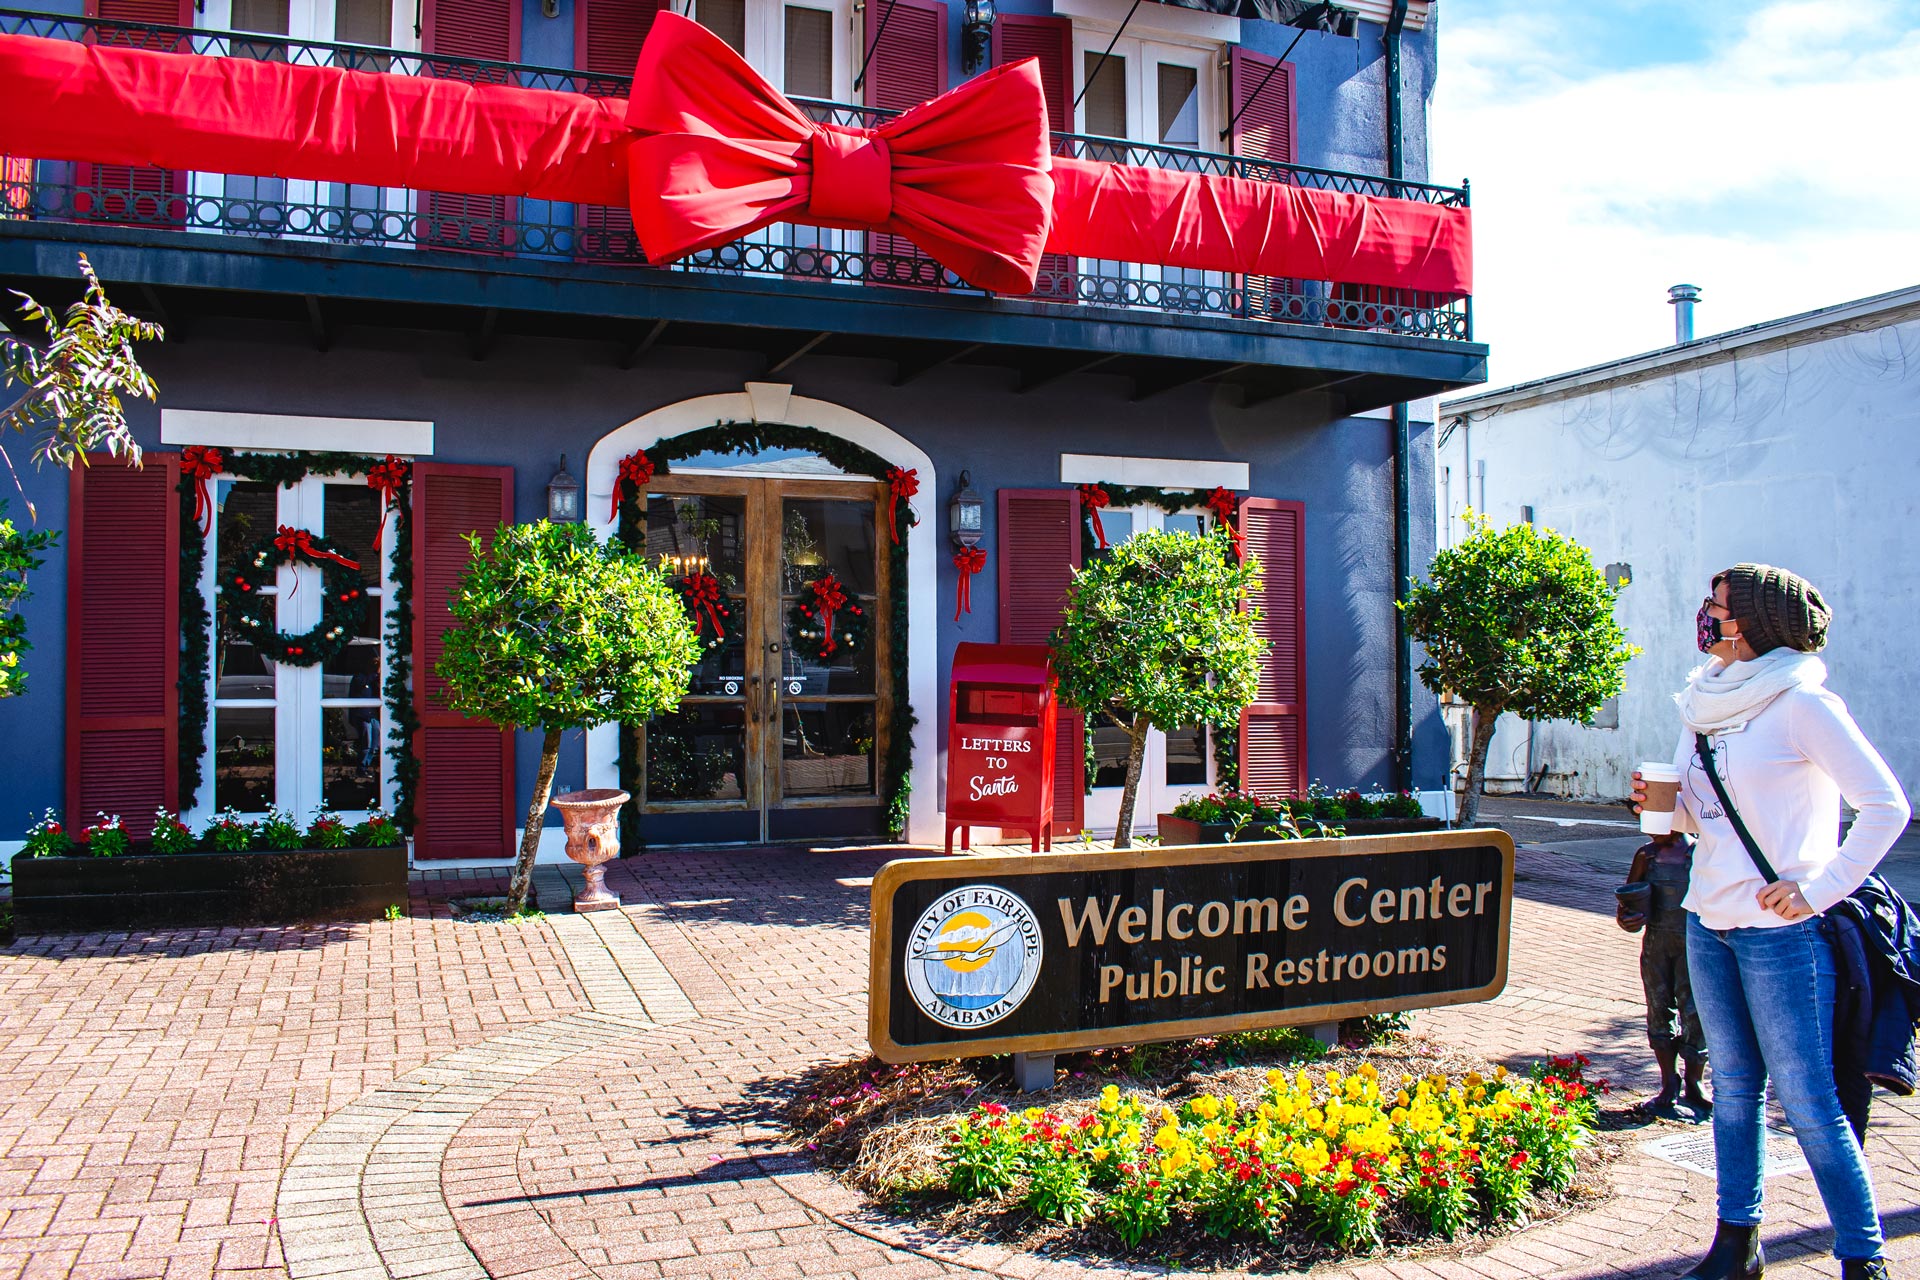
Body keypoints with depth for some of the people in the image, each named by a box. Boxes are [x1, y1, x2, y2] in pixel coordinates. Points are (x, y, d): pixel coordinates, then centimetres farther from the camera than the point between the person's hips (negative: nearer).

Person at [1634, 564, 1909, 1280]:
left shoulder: (1801, 702, -11)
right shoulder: (1708, 704, 10)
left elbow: (1887, 806, -13)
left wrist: (1820, 887, -17)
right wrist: (1665, 805, -1)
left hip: (1780, 932, -7)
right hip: (1708, 925, 7)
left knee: (1806, 1100, -2)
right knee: (1733, 1087, 15)